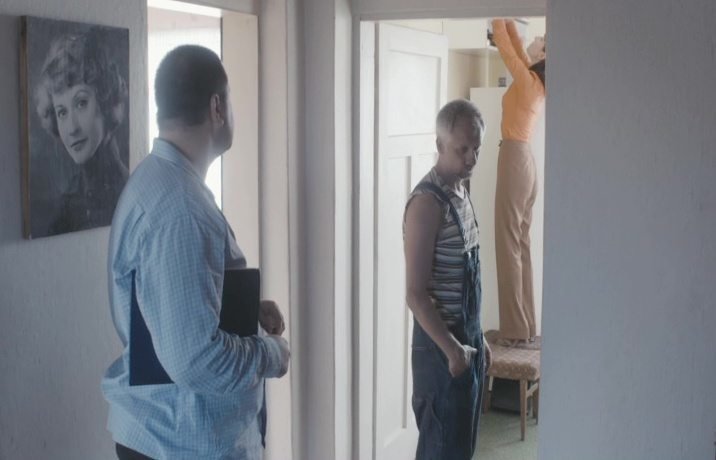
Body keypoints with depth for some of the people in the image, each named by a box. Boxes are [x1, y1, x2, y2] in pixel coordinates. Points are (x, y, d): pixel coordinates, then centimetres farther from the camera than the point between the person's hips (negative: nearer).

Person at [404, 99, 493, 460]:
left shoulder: (460, 191, 9)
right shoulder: (427, 202, -19)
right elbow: (416, 293, -21)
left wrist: (476, 338, 18)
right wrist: (450, 349, -23)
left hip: (466, 338, 9)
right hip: (441, 345, -9)